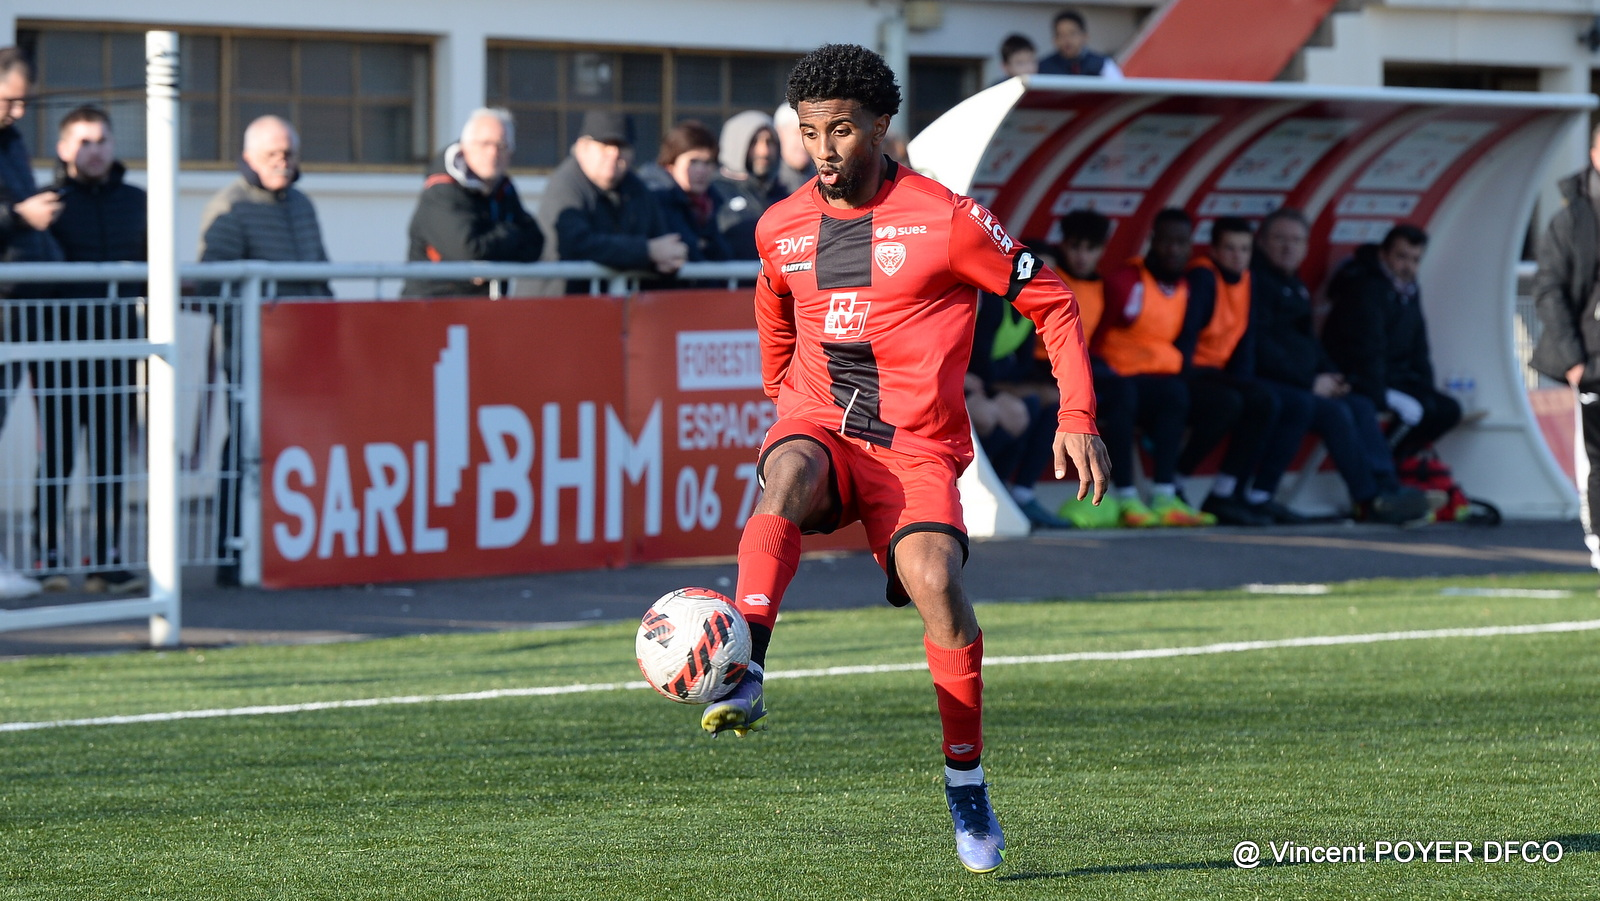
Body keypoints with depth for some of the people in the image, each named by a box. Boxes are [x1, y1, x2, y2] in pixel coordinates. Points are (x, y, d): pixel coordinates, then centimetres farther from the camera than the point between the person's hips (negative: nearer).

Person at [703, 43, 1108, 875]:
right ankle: (745, 678, -49)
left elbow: (1052, 303, 2)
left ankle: (966, 785, -10)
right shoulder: (781, 229, 8)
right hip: (817, 427, 2)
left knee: (934, 581, -26)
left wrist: (1077, 420, -4)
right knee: (787, 473, -35)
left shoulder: (945, 220, -5)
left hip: (916, 448, -2)